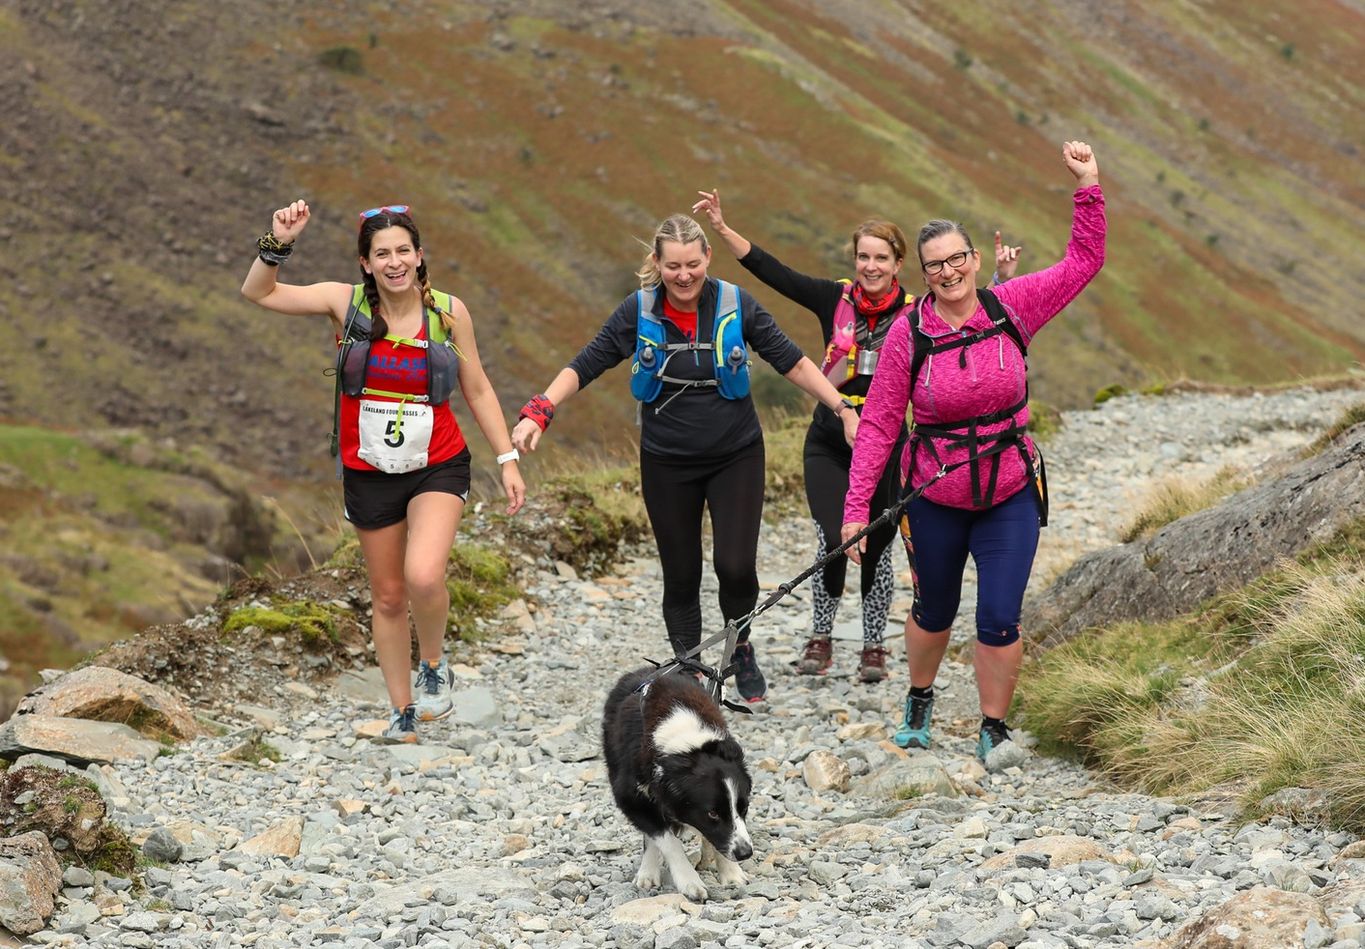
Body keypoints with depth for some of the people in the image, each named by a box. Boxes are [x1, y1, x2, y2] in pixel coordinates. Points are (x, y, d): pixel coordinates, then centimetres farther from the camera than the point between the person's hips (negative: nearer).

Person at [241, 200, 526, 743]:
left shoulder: (449, 312, -6)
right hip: (370, 474, 2)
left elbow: (477, 390, 5)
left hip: (438, 468, -2)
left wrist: (507, 460, 3)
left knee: (423, 576, -25)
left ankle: (434, 665, 4)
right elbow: (258, 293, -7)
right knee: (388, 596, 12)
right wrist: (278, 244, -24)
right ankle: (403, 713, 29)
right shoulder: (347, 303, -7)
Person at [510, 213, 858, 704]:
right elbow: (585, 366, -4)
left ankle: (741, 648, 17)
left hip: (736, 456, -1)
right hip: (667, 464, 1)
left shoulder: (735, 304, -8)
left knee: (736, 567, -12)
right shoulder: (640, 311, -7)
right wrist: (539, 412, -18)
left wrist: (843, 410, -5)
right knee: (681, 575, 5)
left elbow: (791, 361, -1)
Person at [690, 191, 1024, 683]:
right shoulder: (835, 299, -2)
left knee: (877, 549, 6)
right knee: (832, 541, -8)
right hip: (829, 442, 0)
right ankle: (820, 639, 12)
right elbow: (769, 269, -5)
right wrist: (722, 228, -13)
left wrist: (1003, 279, -21)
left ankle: (873, 648, 22)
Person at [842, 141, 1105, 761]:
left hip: (1010, 498, 0)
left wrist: (1088, 186, -13)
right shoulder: (909, 335, -11)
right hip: (936, 500, 0)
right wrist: (856, 508, -13)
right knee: (934, 611, 17)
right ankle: (919, 700, 46)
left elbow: (1083, 263, -2)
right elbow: (878, 424, -9)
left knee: (999, 619, -6)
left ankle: (993, 730, 14)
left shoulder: (1011, 309, -7)